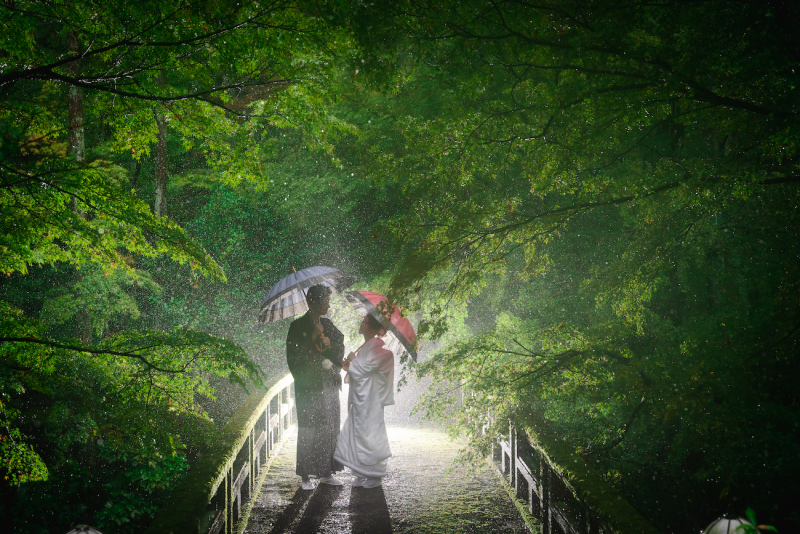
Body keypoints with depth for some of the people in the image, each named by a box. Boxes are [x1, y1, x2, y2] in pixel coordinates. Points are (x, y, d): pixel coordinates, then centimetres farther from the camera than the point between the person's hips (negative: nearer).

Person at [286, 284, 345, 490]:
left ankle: (326, 472, 15)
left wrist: (330, 345, -12)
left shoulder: (328, 325, 12)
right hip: (308, 386, -6)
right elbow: (294, 356, -12)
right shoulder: (298, 326, -6)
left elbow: (340, 349, 9)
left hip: (330, 384, 6)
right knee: (308, 431, -4)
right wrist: (313, 340, -17)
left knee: (330, 428, 6)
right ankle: (306, 476, 2)